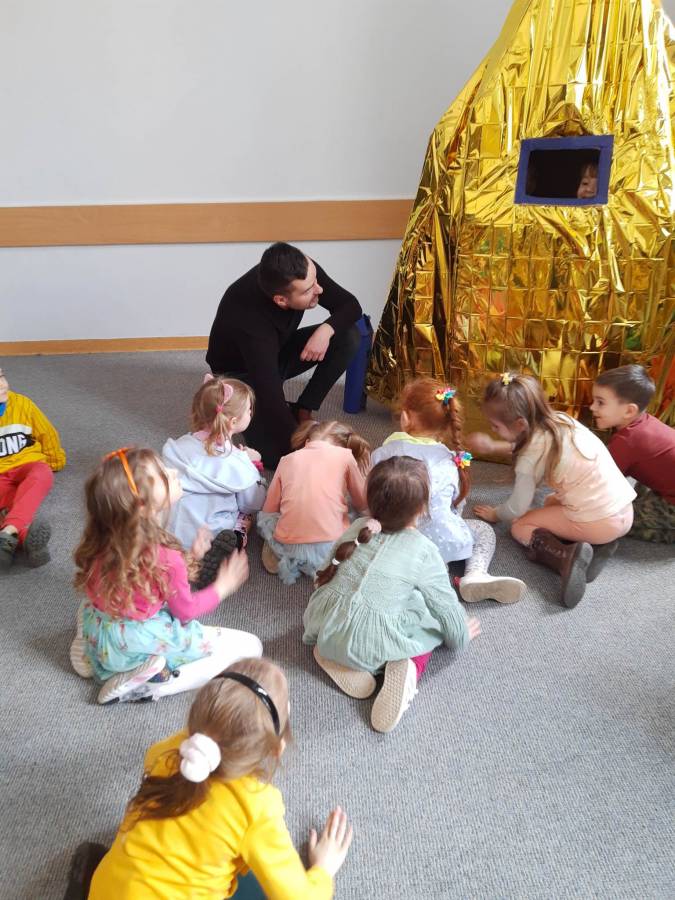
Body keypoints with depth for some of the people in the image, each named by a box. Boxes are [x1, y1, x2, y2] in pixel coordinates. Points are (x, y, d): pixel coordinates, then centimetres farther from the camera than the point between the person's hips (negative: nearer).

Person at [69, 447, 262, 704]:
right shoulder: (167, 558, -29)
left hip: (99, 637, 7)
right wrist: (223, 586, 5)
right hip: (145, 647, -7)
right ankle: (150, 685, -10)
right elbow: (186, 610, -11)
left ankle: (91, 654, 15)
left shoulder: (102, 541, -10)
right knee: (249, 646, -3)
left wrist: (188, 558, 6)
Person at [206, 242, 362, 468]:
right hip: (240, 372, -6)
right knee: (281, 454, -23)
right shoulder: (251, 323, -41)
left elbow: (351, 305, -12)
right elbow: (272, 401, -40)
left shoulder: (303, 271, -26)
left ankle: (302, 411, -3)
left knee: (349, 337, -18)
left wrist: (326, 329, -33)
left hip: (278, 350, 6)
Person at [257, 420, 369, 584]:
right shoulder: (345, 455, 5)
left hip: (287, 548, 1)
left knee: (264, 517, 31)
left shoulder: (287, 459, 11)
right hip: (330, 548, -1)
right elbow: (362, 503, 15)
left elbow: (269, 509, 16)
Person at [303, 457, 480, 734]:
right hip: (372, 647, -4)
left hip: (325, 631, 5)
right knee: (431, 619, 18)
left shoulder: (358, 527, 5)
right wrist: (461, 636, 22)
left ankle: (333, 657, 11)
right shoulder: (424, 551, -8)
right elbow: (448, 608, 0)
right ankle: (409, 668, -6)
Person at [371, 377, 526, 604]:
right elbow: (458, 506, 11)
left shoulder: (383, 454, 1)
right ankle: (474, 574, -4)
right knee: (484, 530, 25)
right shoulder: (450, 460, 2)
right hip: (440, 542, 1)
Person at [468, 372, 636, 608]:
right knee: (551, 502, 30)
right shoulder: (559, 419, 4)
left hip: (598, 524, -8)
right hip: (625, 511, 8)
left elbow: (516, 509, -6)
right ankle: (596, 544, 7)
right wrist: (493, 446, 23)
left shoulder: (533, 455, -17)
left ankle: (567, 556, -17)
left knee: (519, 527, 7)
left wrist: (494, 514, 14)